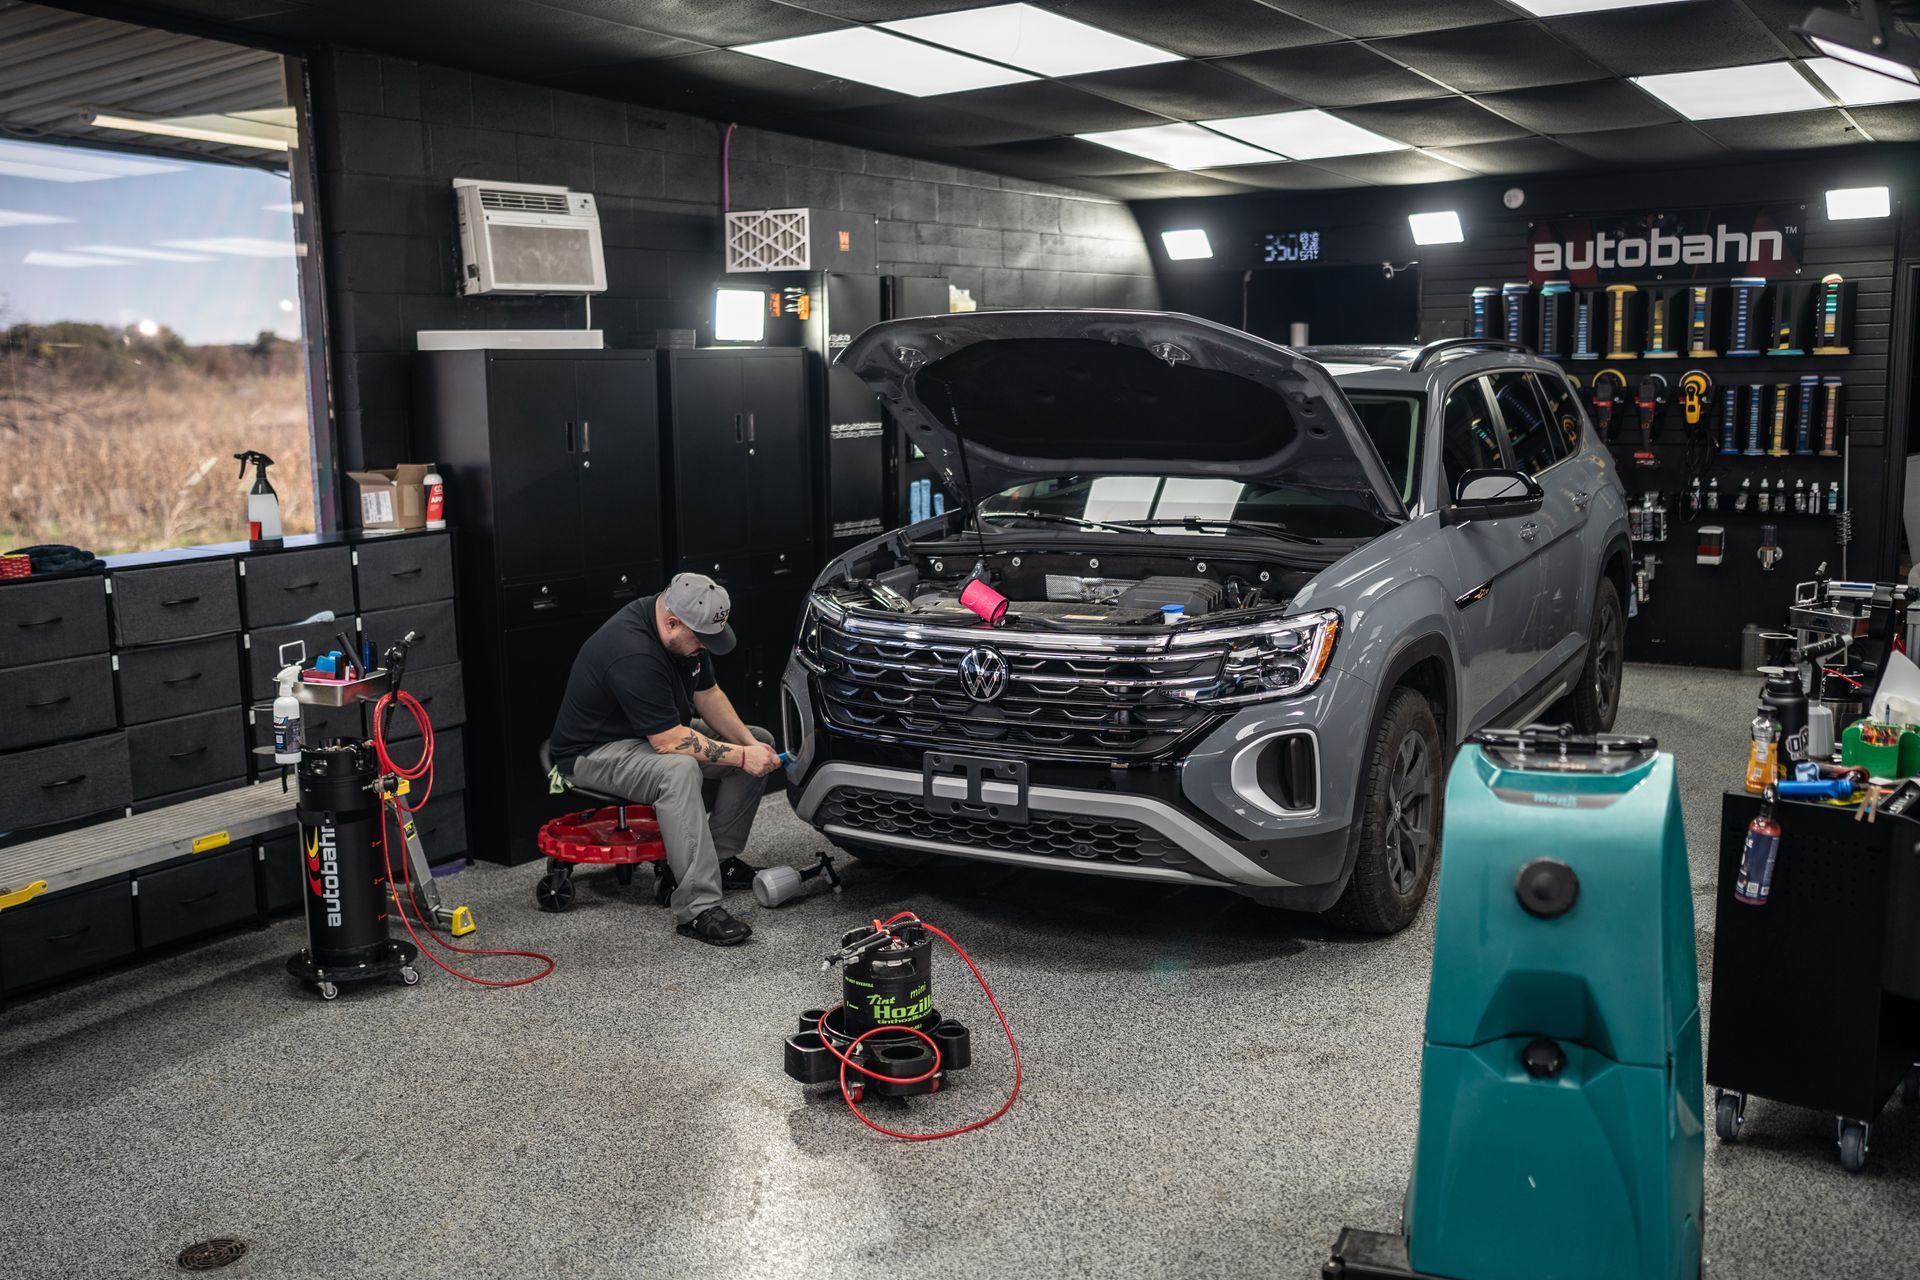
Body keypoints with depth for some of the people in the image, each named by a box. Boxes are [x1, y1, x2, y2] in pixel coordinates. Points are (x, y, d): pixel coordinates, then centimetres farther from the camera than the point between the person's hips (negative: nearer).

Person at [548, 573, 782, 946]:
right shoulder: (633, 654, -34)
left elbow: (708, 694, 5)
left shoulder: (683, 631, -5)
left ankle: (721, 856, 4)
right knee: (679, 769, -39)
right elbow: (669, 742, -34)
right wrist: (740, 756, -28)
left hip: (662, 729, 10)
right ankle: (697, 909, -36)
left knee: (760, 744, 2)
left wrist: (750, 743, -8)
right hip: (594, 752, -10)